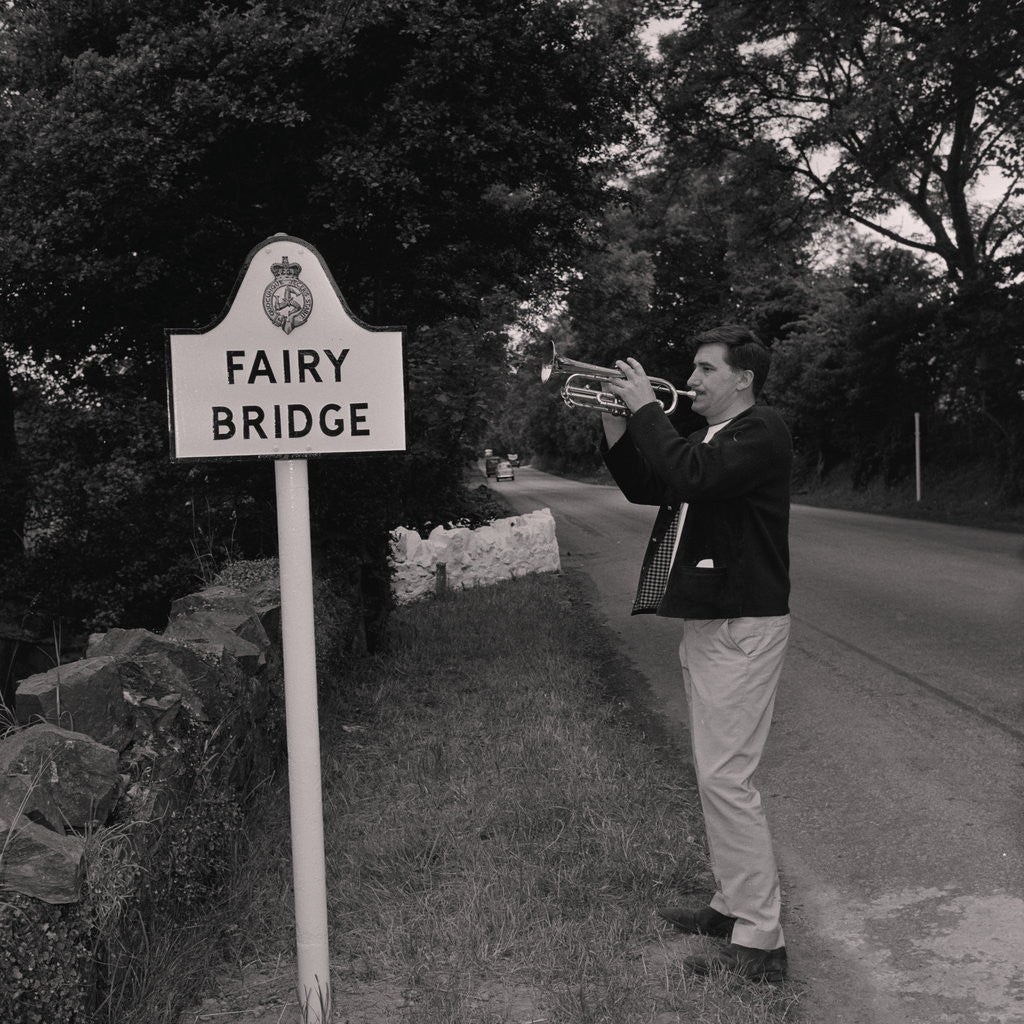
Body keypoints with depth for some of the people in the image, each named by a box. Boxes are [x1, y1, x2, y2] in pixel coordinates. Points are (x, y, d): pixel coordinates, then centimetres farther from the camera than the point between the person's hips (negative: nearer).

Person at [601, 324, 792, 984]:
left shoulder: (763, 430, -12)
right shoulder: (714, 436, 18)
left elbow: (691, 477, -28)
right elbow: (646, 488, 20)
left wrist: (646, 408, -18)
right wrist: (616, 421, 8)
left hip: (743, 626, -10)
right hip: (706, 623, 10)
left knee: (726, 778, -10)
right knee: (717, 775, 16)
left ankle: (761, 941, -3)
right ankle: (733, 906, 27)